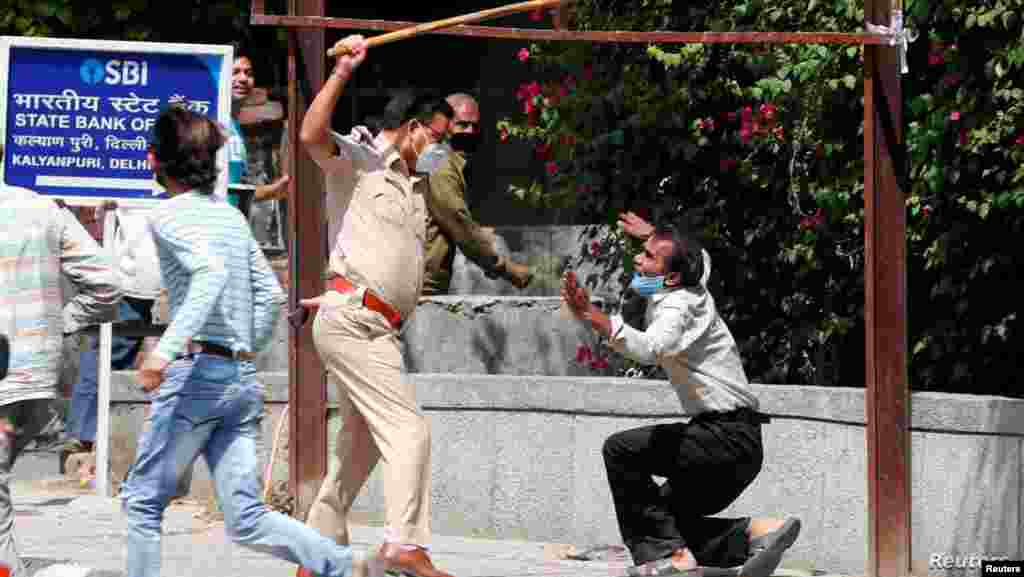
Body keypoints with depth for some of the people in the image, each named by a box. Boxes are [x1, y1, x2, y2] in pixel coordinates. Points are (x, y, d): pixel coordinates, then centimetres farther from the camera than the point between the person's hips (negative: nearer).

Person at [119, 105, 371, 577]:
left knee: (142, 500, 8)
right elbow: (270, 295, 17)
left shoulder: (169, 215, -6)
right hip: (243, 379, 7)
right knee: (246, 520, 5)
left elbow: (210, 271, -23)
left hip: (194, 375, -7)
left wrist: (165, 349, -30)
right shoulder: (231, 215, 16)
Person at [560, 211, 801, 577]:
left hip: (727, 437, -10)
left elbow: (649, 348, -38)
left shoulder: (676, 306, -15)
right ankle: (754, 533, 4)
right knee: (668, 516, 13)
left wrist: (593, 317, -48)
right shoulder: (689, 289, 13)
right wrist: (656, 236, 37)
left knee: (621, 450, -17)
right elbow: (701, 258, 39)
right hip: (737, 446, 10)